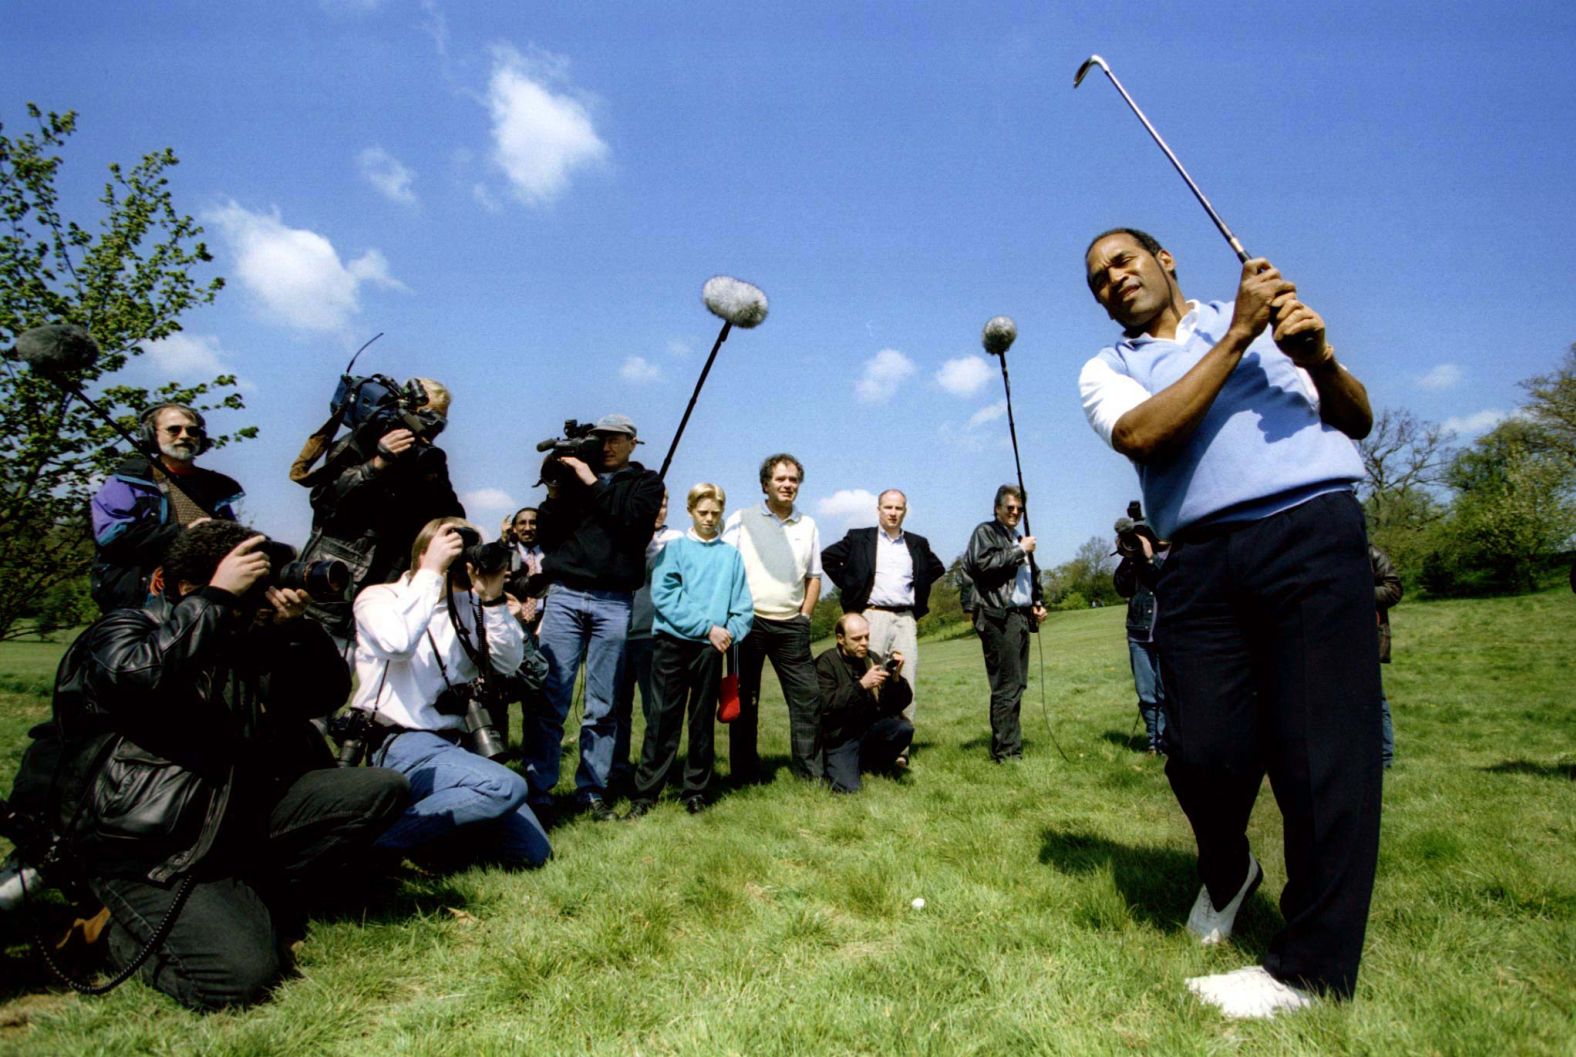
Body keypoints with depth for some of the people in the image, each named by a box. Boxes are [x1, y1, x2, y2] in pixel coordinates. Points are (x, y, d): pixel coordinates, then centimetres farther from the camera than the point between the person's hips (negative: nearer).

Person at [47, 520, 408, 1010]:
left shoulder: (247, 643, 15)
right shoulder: (116, 633, -2)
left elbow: (328, 695, 12)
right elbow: (140, 675, -28)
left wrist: (296, 629, -4)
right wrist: (216, 597, -21)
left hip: (242, 815, 7)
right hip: (147, 851, -6)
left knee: (380, 787, -9)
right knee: (241, 975, -22)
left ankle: (254, 904, -6)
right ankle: (129, 932, 9)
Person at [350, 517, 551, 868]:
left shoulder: (467, 607, 13)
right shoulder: (378, 598, 0)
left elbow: (508, 662, 4)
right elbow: (399, 643, -23)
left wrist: (493, 599, -5)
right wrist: (431, 572, -15)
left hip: (454, 744, 6)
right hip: (404, 746, -6)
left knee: (534, 852, -1)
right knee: (506, 787, -32)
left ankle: (446, 819, 17)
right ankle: (376, 840, -16)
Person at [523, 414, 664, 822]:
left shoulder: (645, 482, 13)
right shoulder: (573, 474, 16)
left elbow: (632, 520, -7)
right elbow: (546, 537, 11)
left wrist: (593, 484, -9)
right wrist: (554, 495, -3)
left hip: (613, 603, -1)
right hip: (564, 594, 1)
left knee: (602, 705, 2)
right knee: (549, 698, -5)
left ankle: (592, 792, 9)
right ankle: (538, 789, 0)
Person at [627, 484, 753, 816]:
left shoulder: (731, 555, 11)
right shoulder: (673, 548, 5)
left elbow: (743, 606, 6)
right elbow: (664, 596, -8)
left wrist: (729, 632, -13)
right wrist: (706, 626, -14)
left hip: (711, 649, 2)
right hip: (672, 642, -2)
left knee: (703, 722, 9)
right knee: (662, 719, 0)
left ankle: (696, 791, 18)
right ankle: (645, 791, 8)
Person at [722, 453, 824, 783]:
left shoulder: (808, 526, 14)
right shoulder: (741, 520, 4)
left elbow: (814, 577, 17)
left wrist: (804, 617, 7)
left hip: (790, 625, 3)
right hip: (748, 621, -3)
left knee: (806, 696, 1)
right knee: (744, 700, 3)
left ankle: (811, 770, 11)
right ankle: (745, 774, 14)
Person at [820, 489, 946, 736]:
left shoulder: (918, 544, 15)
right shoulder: (858, 538, 6)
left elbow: (937, 569, 28)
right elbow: (827, 557, 8)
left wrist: (919, 597, 16)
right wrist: (849, 586, 4)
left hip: (906, 619, 3)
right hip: (873, 616, -3)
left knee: (906, 686, -1)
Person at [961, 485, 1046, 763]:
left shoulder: (1019, 539, 24)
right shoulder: (985, 532, 1)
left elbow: (1031, 579, 31)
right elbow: (986, 564, -17)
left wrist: (1037, 604, 15)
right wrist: (1020, 551, -10)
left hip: (1021, 617, 8)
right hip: (998, 617, -8)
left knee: (1017, 685, 10)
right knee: (1007, 686, -9)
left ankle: (1012, 747, 18)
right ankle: (1005, 751, -5)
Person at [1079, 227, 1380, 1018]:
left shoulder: (1270, 315, 22)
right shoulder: (1106, 370, 17)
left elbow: (1357, 422, 16)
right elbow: (1142, 435, -6)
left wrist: (1321, 358, -5)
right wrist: (1238, 336, -7)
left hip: (1311, 528, 0)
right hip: (1201, 559, 0)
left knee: (1322, 746, -6)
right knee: (1203, 752, -5)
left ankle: (1311, 966, 10)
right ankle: (1227, 874, 29)